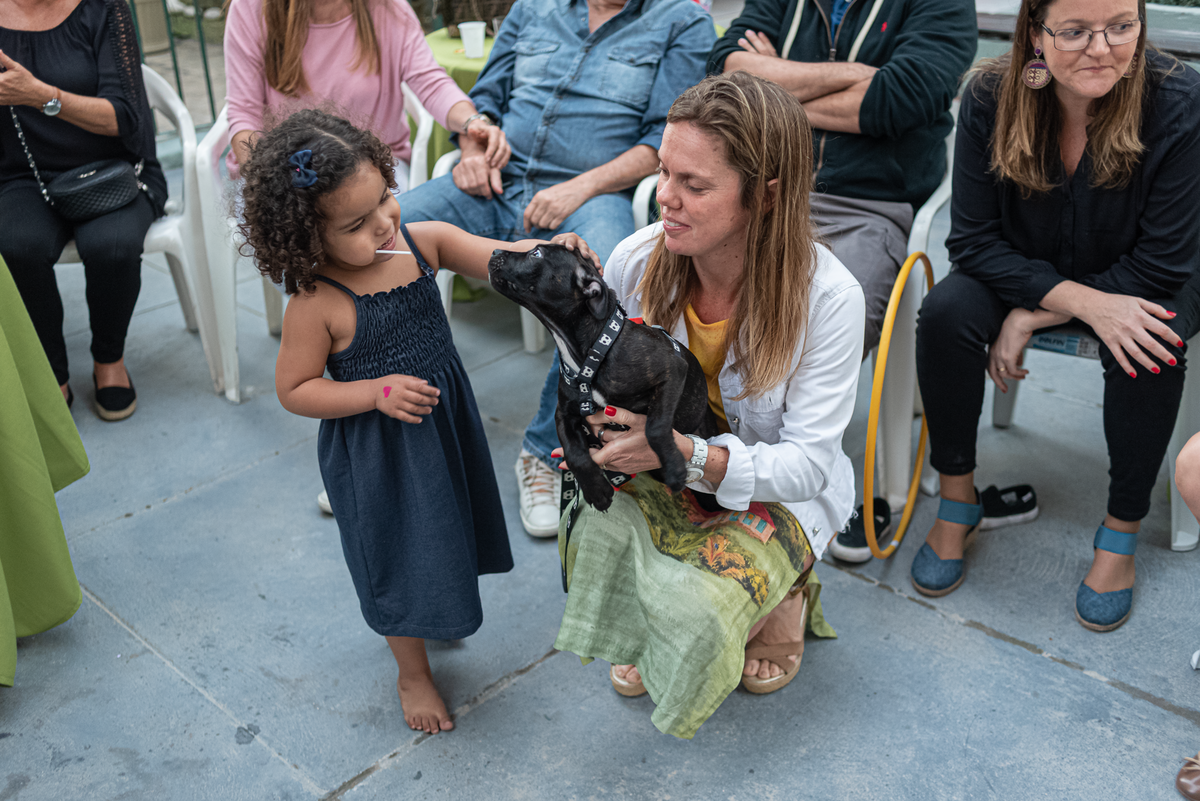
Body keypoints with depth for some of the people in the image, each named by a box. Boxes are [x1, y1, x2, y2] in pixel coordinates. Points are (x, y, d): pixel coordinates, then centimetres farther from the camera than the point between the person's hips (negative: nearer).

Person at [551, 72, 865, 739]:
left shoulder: (828, 297, -26)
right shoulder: (635, 261, -16)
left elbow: (807, 463, -24)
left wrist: (684, 452, -40)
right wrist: (596, 421, -23)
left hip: (775, 489, -3)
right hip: (658, 468, 3)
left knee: (697, 601, -30)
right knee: (595, 530, -29)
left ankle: (782, 596, 10)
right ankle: (639, 635, 9)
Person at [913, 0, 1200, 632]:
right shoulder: (989, 99, -19)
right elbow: (973, 241, -17)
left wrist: (1032, 318, -25)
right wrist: (1083, 302, -30)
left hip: (1135, 284, -1)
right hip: (1020, 272, 2)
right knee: (945, 313, -26)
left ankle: (1122, 532, -10)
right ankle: (956, 500, -7)